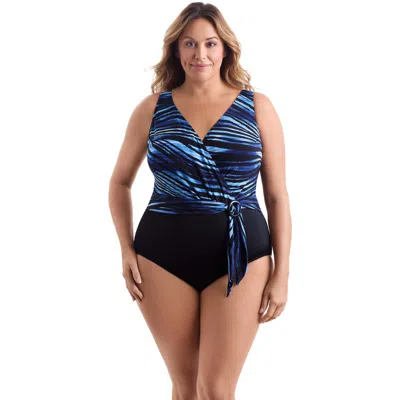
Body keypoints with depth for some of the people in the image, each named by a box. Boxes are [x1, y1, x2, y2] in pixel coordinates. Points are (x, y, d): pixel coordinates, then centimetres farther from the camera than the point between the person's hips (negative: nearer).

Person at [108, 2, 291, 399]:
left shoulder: (257, 108, 1)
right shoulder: (152, 109, 4)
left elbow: (277, 195, 2)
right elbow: (120, 181, 15)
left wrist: (281, 273, -2)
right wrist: (127, 250, 3)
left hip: (240, 256, -1)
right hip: (163, 257, 2)